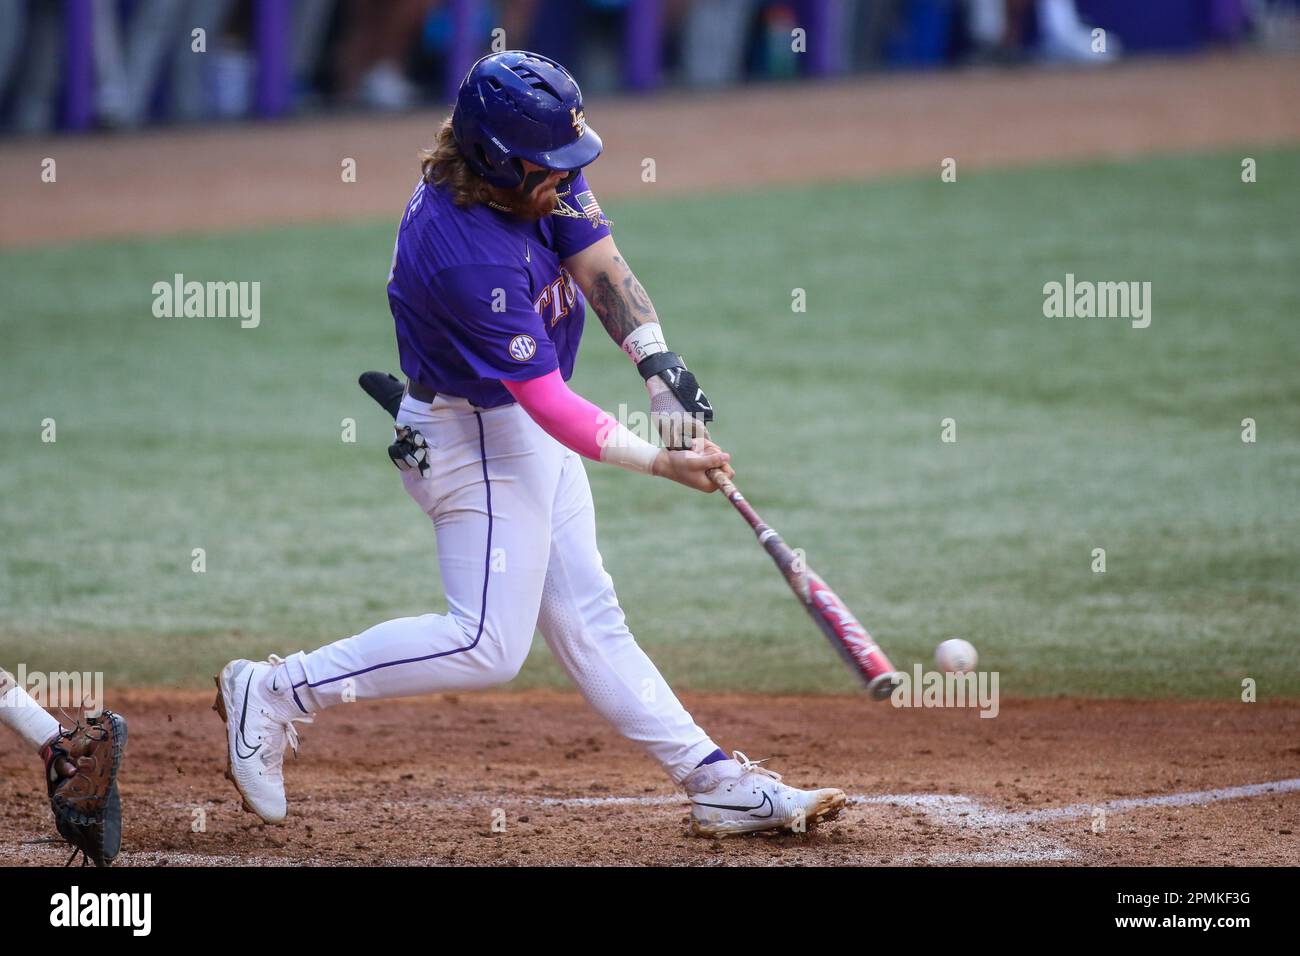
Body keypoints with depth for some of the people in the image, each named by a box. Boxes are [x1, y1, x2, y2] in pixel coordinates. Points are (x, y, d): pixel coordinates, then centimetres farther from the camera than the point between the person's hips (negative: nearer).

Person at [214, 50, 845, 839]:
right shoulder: (469, 254, -33)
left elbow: (601, 267, -8)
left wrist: (660, 366, -23)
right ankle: (276, 693, -2)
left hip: (522, 421, 9)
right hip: (477, 436, -9)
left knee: (587, 619, 12)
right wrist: (660, 462, -29)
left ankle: (715, 780, 14)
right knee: (488, 642, -9)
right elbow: (547, 404, -29)